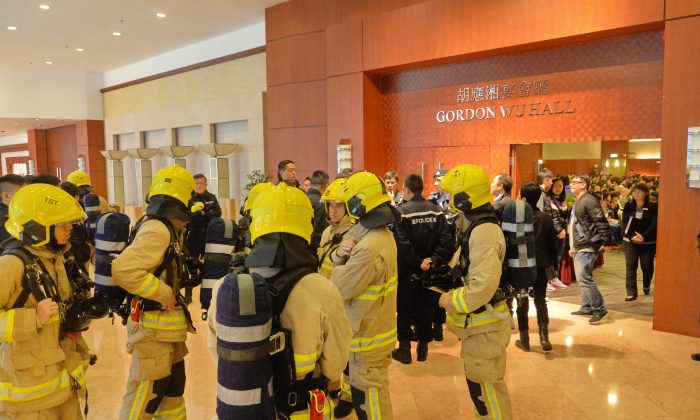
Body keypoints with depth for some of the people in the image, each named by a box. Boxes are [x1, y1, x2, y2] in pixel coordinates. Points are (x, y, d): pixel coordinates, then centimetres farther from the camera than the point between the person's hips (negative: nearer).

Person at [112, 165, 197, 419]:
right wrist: (164, 293, -25)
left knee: (173, 392, 21)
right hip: (153, 331, -10)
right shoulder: (157, 230, -21)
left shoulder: (167, 230, 8)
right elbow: (122, 270, -32)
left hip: (166, 331, 10)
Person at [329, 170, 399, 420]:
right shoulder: (382, 235, 4)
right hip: (375, 327, 10)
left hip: (367, 338, -10)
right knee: (373, 396, 26)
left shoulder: (370, 247, -30)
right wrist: (339, 255, -16)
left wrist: (341, 260, -7)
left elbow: (337, 289, -22)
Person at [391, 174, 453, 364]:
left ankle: (404, 348, 14)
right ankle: (423, 348, 22)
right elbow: (446, 239, -8)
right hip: (430, 270, 4)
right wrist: (434, 260, -12)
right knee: (426, 309, 13)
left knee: (405, 309, 9)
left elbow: (402, 243, -20)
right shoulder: (436, 210, 1)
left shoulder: (402, 212, -12)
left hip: (408, 271, -4)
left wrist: (417, 263, -16)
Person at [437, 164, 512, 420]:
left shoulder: (484, 232, -24)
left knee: (487, 385, 5)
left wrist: (450, 300, -18)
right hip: (477, 322, 10)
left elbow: (482, 287, -30)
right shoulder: (476, 226, 8)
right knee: (477, 381, 22)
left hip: (485, 325, -10)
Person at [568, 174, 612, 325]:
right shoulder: (577, 202, 17)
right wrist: (572, 246, 24)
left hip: (587, 247, -10)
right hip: (578, 247, 10)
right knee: (581, 278, 14)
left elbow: (602, 223, -19)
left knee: (584, 278, -13)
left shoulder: (589, 201, -14)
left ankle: (599, 310, -3)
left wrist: (604, 242, -19)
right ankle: (586, 307, 23)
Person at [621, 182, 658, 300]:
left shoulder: (653, 207, -3)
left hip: (648, 242, -1)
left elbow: (654, 224, -10)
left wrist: (643, 236, -24)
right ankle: (631, 292, -3)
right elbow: (624, 223, -2)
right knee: (630, 265, -5)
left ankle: (646, 285, 38)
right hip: (630, 241, 1)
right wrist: (631, 236, -16)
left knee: (647, 266, 8)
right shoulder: (628, 206, 3)